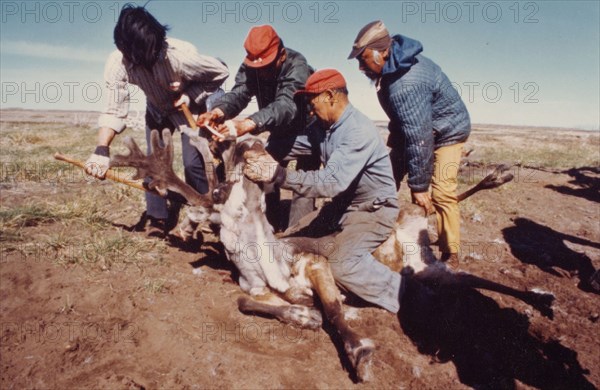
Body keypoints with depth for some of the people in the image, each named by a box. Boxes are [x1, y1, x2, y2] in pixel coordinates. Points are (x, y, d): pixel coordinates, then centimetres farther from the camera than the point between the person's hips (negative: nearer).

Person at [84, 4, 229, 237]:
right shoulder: (118, 63, -28)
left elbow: (221, 73, -22)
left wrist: (191, 95, -32)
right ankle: (158, 217, 11)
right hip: (157, 108, 4)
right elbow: (115, 110, -29)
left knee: (193, 162, -15)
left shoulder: (181, 55, -37)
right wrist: (101, 150, -42)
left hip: (192, 104, -3)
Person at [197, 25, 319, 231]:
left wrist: (249, 123, -67)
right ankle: (274, 228, 18)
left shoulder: (297, 66, -35)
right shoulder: (250, 67, -16)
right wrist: (218, 111, -53)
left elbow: (286, 105, -51)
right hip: (280, 132, 6)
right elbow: (238, 94, -30)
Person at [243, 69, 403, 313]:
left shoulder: (359, 131, -26)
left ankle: (407, 294, -11)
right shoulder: (322, 127, 1)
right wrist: (257, 153, -15)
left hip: (373, 209, -9)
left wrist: (278, 174, -38)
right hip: (342, 205, 9)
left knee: (342, 264, -27)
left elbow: (332, 182, -35)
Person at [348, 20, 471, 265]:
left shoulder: (406, 84, -38)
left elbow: (419, 139, -37)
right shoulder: (392, 64, -8)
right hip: (411, 127, 9)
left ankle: (450, 255, -1)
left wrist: (419, 185, -31)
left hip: (447, 131, -9)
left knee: (442, 194, -16)